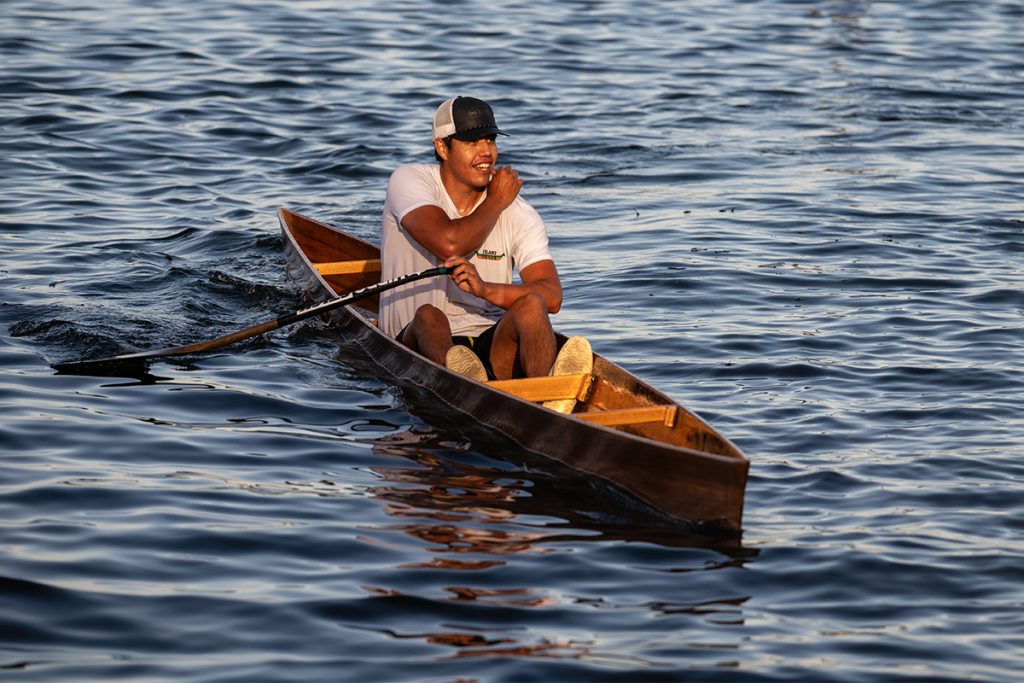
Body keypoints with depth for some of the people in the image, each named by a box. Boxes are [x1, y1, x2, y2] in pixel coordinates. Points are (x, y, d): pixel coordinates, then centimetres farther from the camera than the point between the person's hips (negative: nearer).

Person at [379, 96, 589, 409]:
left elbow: (551, 295, -12)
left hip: (493, 345, 2)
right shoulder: (409, 181, -2)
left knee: (531, 305, -25)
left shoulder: (520, 214, 2)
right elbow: (448, 244, -22)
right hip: (420, 344, -2)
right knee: (429, 315, -33)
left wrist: (485, 289, -30)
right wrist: (496, 203, -5)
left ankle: (547, 406, -54)